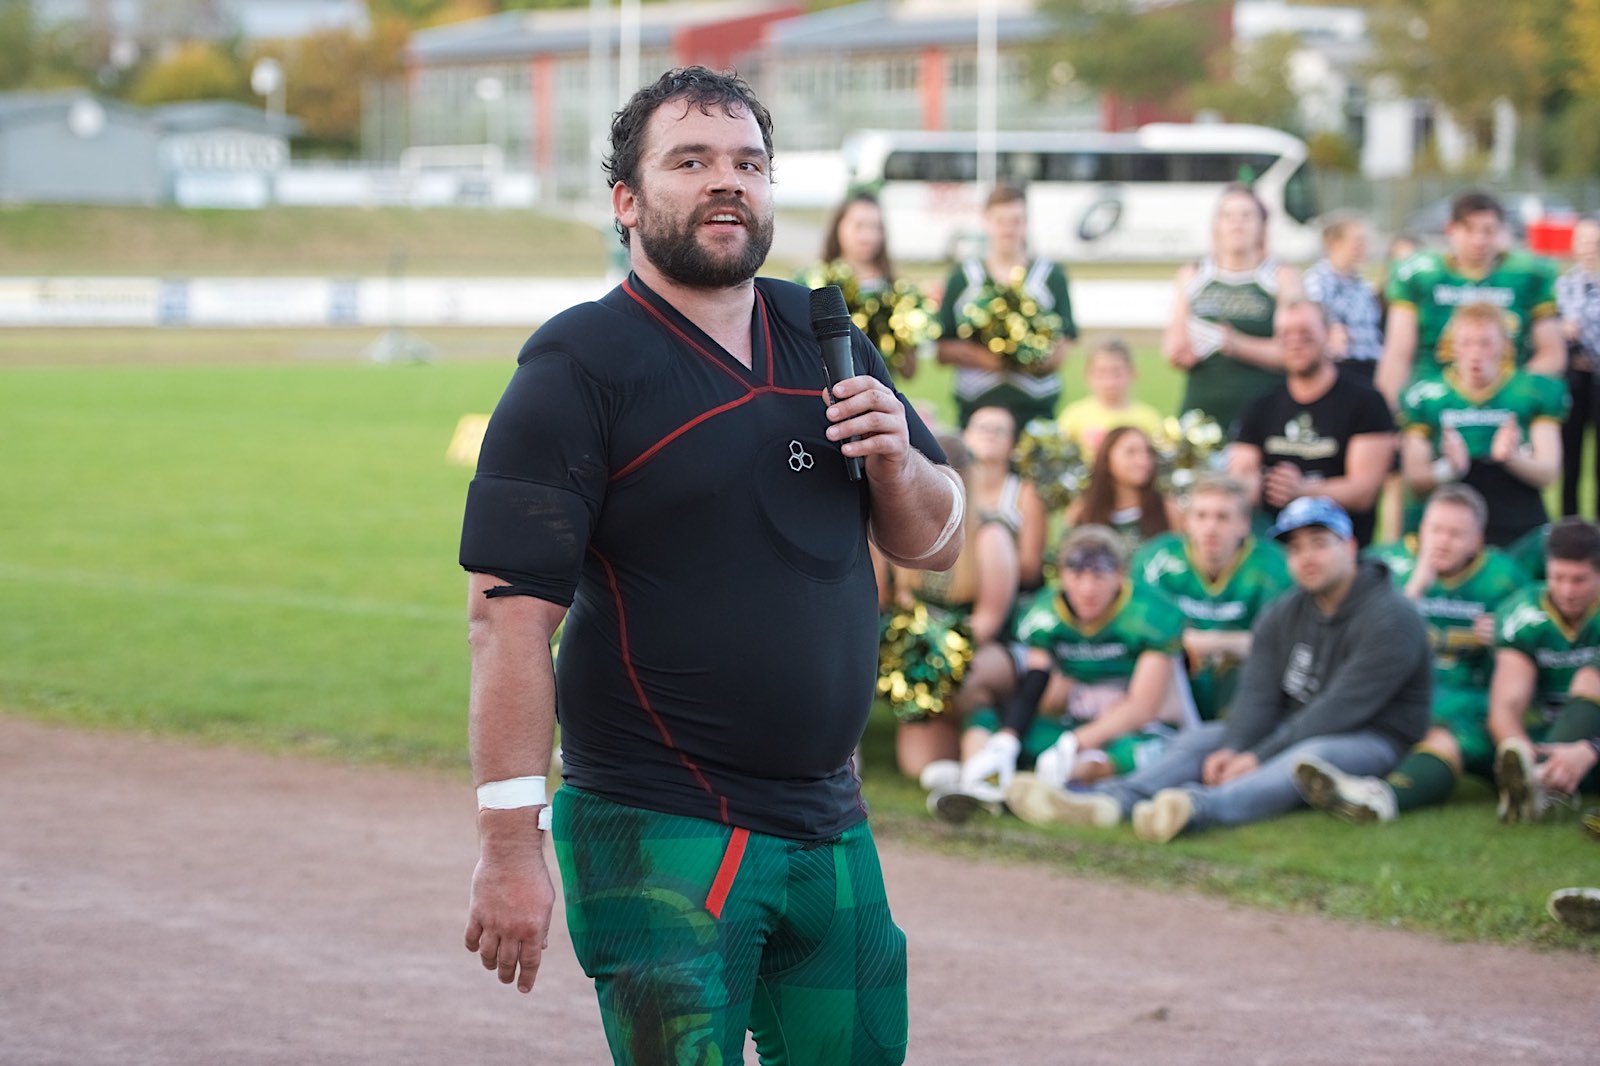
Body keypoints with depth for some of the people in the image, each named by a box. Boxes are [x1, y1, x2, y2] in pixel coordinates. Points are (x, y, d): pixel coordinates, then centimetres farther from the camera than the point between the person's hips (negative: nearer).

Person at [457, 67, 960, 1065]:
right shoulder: (580, 366, -8)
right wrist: (511, 842, -22)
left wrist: (897, 464, -6)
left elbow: (934, 542, 17)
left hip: (832, 831, 6)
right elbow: (512, 613, -15)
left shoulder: (827, 341, 11)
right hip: (657, 839, -6)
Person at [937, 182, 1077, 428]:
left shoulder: (1051, 276, 10)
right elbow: (942, 349, 6)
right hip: (976, 405, 0)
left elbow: (1063, 346, 8)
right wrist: (979, 356, -11)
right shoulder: (963, 277, 10)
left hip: (1035, 407, 0)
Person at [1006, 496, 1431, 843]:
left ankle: (1200, 807, -64)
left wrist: (1258, 759, -26)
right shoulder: (1282, 615, 10)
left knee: (1310, 756, -37)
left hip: (1372, 740, -7)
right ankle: (1112, 799, -38)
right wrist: (1233, 749, -24)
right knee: (1199, 739, -9)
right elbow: (1257, 695, -2)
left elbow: (1338, 710, -21)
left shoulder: (1390, 619, -13)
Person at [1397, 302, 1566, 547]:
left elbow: (1548, 473, 1)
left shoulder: (1534, 393, 5)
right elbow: (1414, 480, 4)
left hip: (1522, 535, 0)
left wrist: (1512, 457, -19)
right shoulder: (1426, 396, 6)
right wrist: (1448, 469, -17)